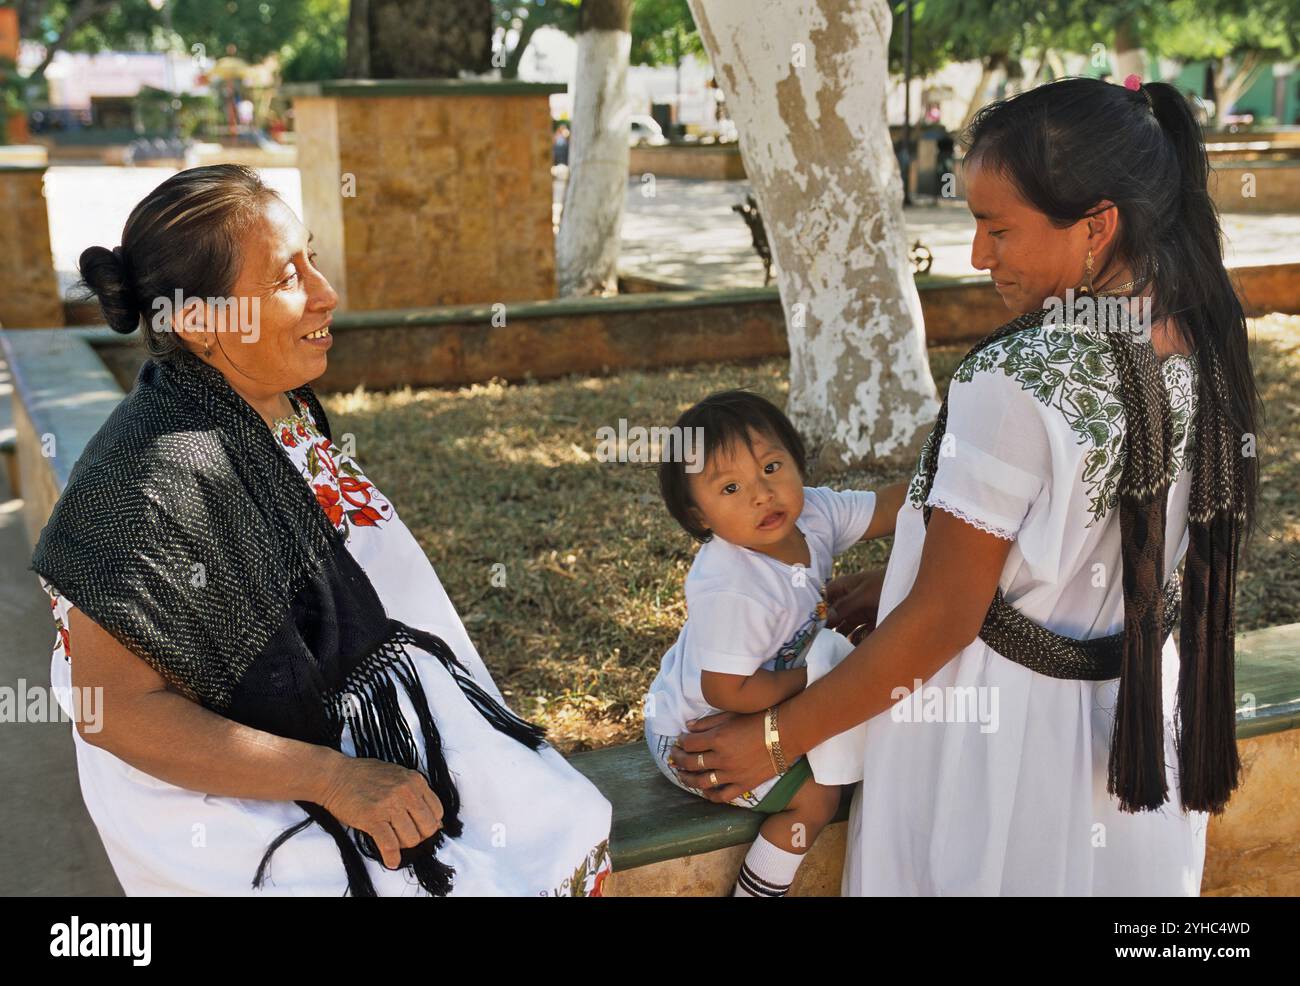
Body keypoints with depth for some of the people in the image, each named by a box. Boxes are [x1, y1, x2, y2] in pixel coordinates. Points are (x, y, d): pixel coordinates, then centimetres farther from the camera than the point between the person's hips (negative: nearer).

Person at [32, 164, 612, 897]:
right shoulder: (155, 474, -25)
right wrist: (333, 780, -26)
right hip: (240, 790, -8)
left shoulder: (286, 405, 1)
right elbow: (117, 709, -24)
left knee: (571, 836, 3)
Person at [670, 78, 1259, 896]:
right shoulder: (1204, 345, -4)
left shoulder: (1015, 383, -28)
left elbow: (943, 619, -22)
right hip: (1144, 720, 7)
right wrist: (892, 590, 12)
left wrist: (776, 737, -11)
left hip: (1008, 726, -7)